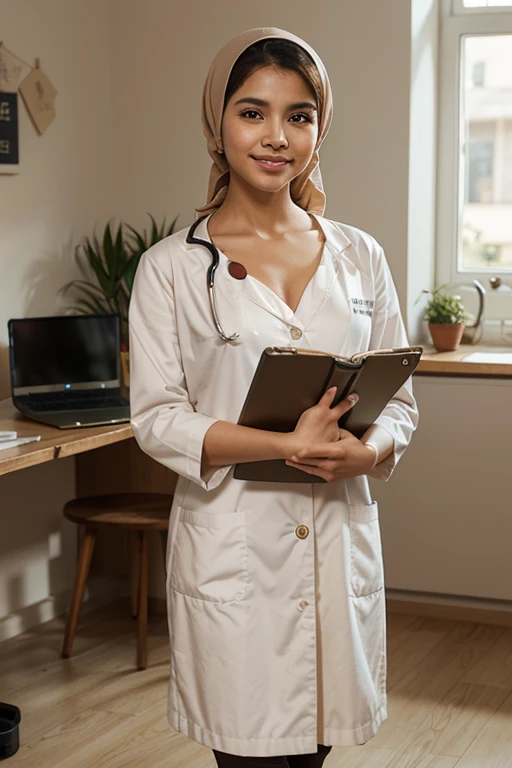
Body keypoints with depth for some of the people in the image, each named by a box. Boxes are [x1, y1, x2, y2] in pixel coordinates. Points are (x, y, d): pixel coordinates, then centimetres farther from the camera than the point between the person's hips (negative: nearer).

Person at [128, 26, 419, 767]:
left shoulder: (360, 257, 8)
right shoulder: (172, 267, -1)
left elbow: (400, 401, 11)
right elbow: (157, 417, -7)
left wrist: (370, 448, -12)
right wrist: (286, 446, -19)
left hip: (339, 536, 3)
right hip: (232, 545, -3)